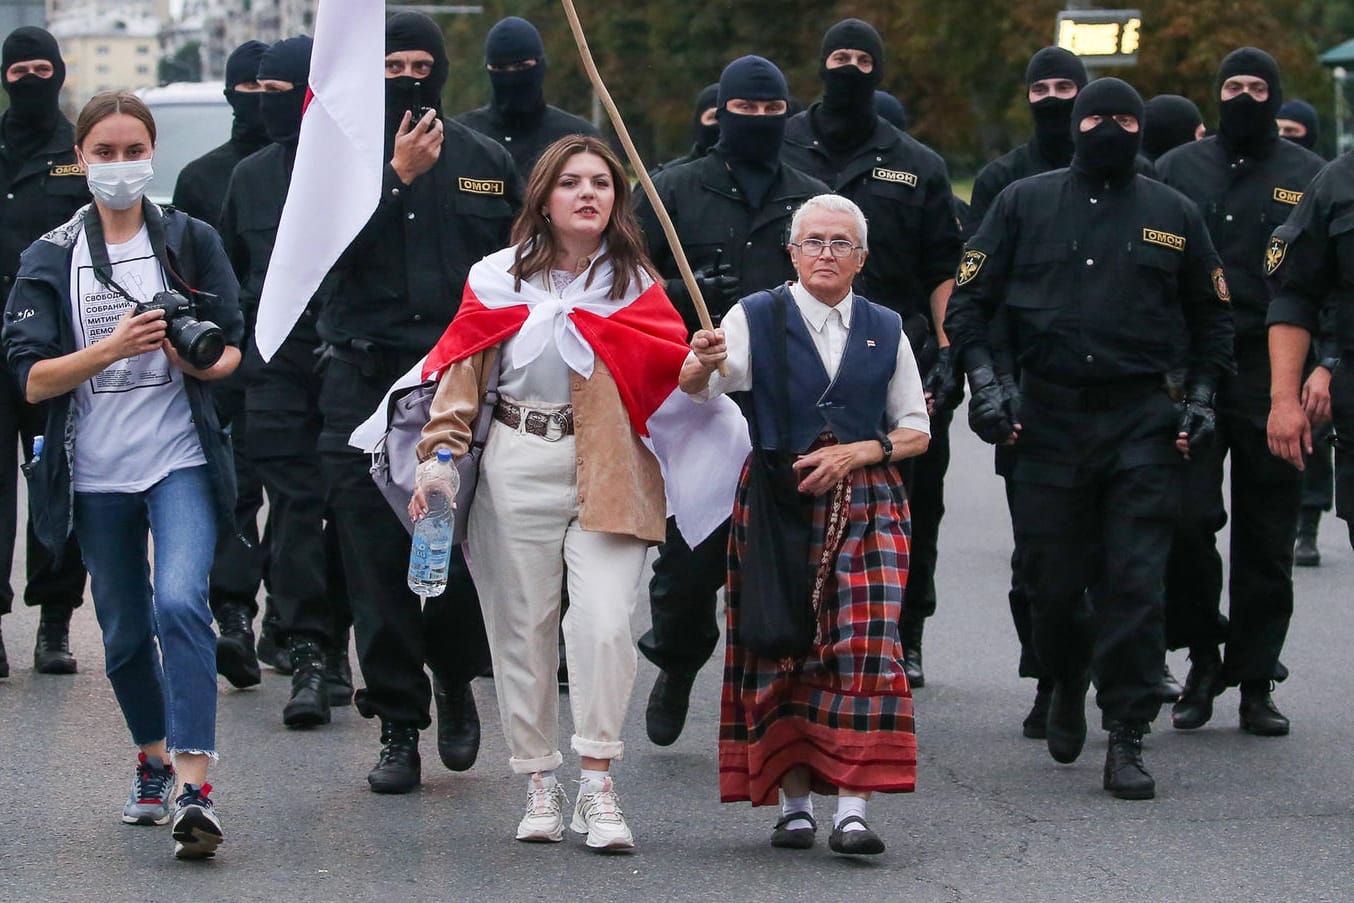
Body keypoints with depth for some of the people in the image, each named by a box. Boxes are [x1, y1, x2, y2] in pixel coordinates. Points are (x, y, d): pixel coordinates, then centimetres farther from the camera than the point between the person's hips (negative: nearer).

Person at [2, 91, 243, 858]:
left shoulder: (191, 240, 4)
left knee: (180, 602, -21)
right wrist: (113, 348, -18)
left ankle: (194, 786, -25)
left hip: (181, 460, -2)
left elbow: (235, 348, 6)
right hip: (97, 472, 2)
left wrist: (200, 360, -16)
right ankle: (153, 760, 35)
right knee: (125, 630, 11)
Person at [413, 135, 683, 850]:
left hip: (608, 473, -1)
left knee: (604, 622, -15)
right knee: (523, 628, 3)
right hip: (517, 469, 1)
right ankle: (540, 785, 14)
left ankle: (597, 784, -7)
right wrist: (440, 457, -3)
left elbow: (669, 377, 7)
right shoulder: (499, 278, 7)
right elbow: (462, 371, 7)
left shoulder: (635, 283, 9)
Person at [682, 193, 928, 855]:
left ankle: (852, 808, -14)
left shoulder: (885, 330, 12)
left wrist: (855, 453, -5)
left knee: (866, 648, -12)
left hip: (866, 507, 1)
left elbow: (916, 432, 13)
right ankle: (794, 802, 7)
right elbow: (696, 393, -8)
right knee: (783, 650, -2)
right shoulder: (756, 318, 5)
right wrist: (699, 366, -31)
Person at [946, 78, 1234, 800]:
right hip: (1047, 417, 0)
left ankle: (1126, 740, -4)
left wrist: (1200, 395, 6)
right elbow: (968, 300, 9)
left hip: (1143, 422, 0)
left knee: (1135, 584, -8)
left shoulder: (1173, 215, 10)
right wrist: (983, 379, -5)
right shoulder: (1025, 203, 8)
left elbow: (1211, 315, 19)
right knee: (1051, 581, 4)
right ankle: (1068, 684, 35)